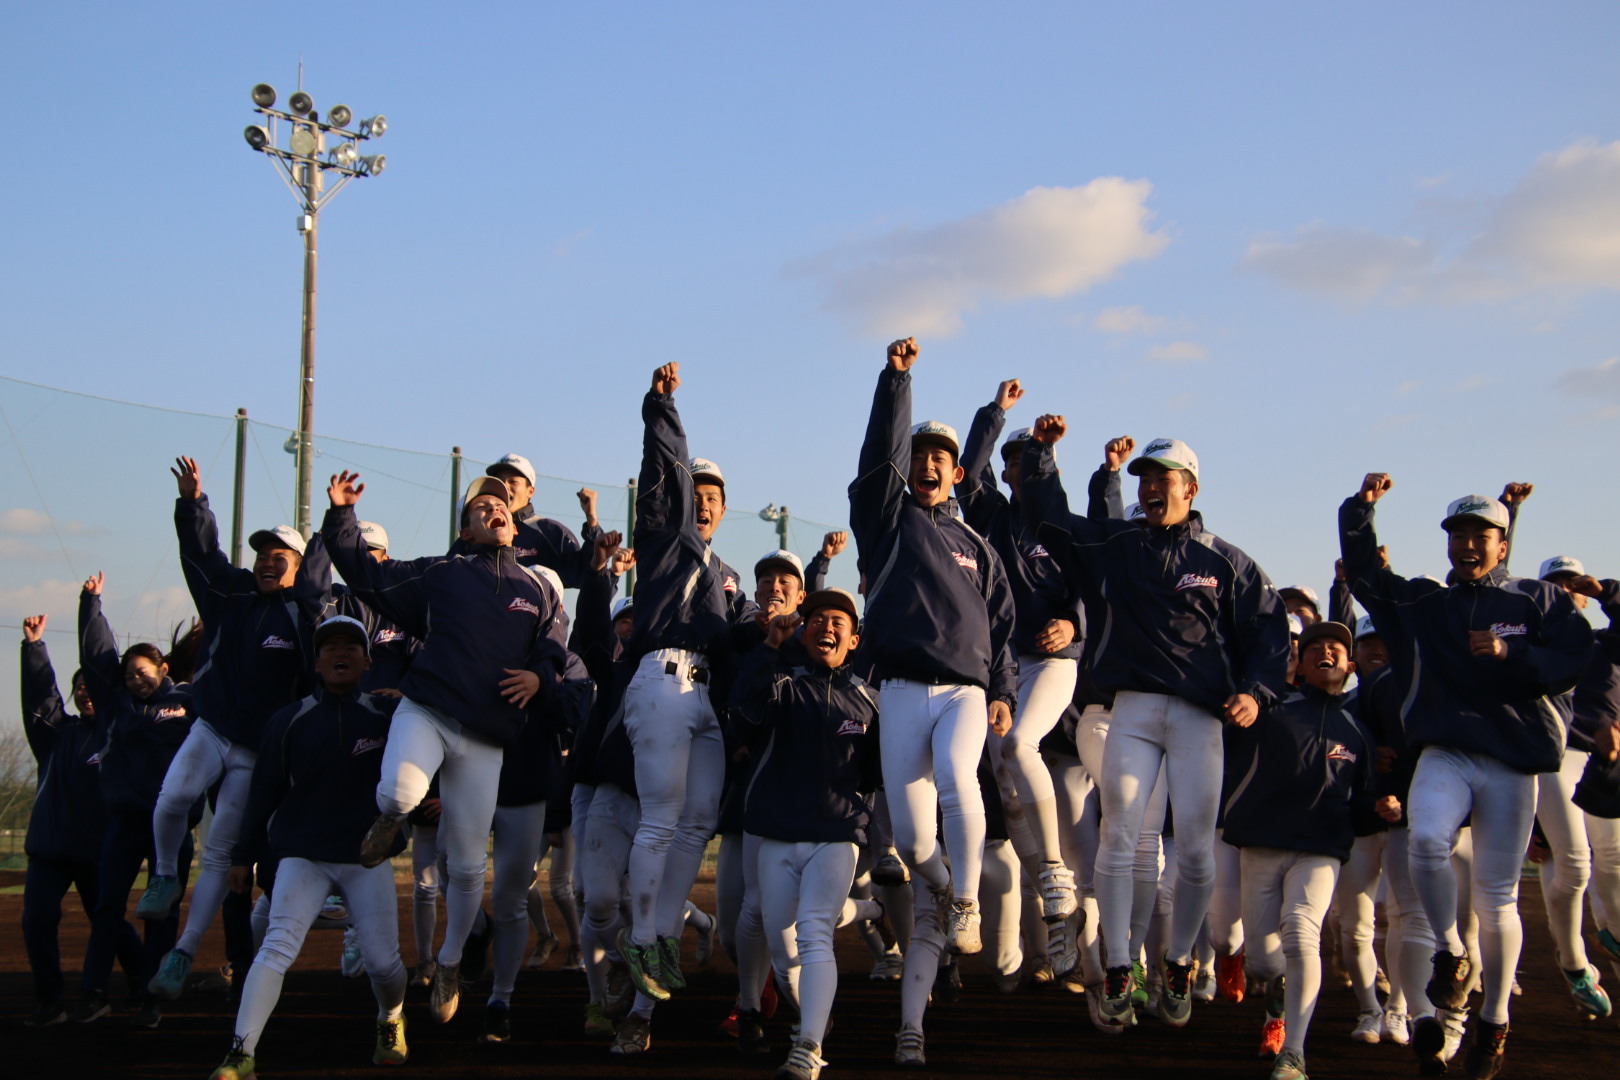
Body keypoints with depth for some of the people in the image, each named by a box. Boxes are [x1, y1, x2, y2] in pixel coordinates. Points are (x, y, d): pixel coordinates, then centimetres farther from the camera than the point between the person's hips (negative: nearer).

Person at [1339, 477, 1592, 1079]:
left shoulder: (1541, 602, 10)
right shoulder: (1423, 603, 15)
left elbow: (1573, 661, -1)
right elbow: (1364, 576, 11)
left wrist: (1510, 653, -15)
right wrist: (1361, 510, -1)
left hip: (1513, 763, -1)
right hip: (1445, 753, 1)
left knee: (1497, 898, 0)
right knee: (1426, 838, -30)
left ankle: (1494, 1020, 18)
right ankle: (1450, 955, -5)